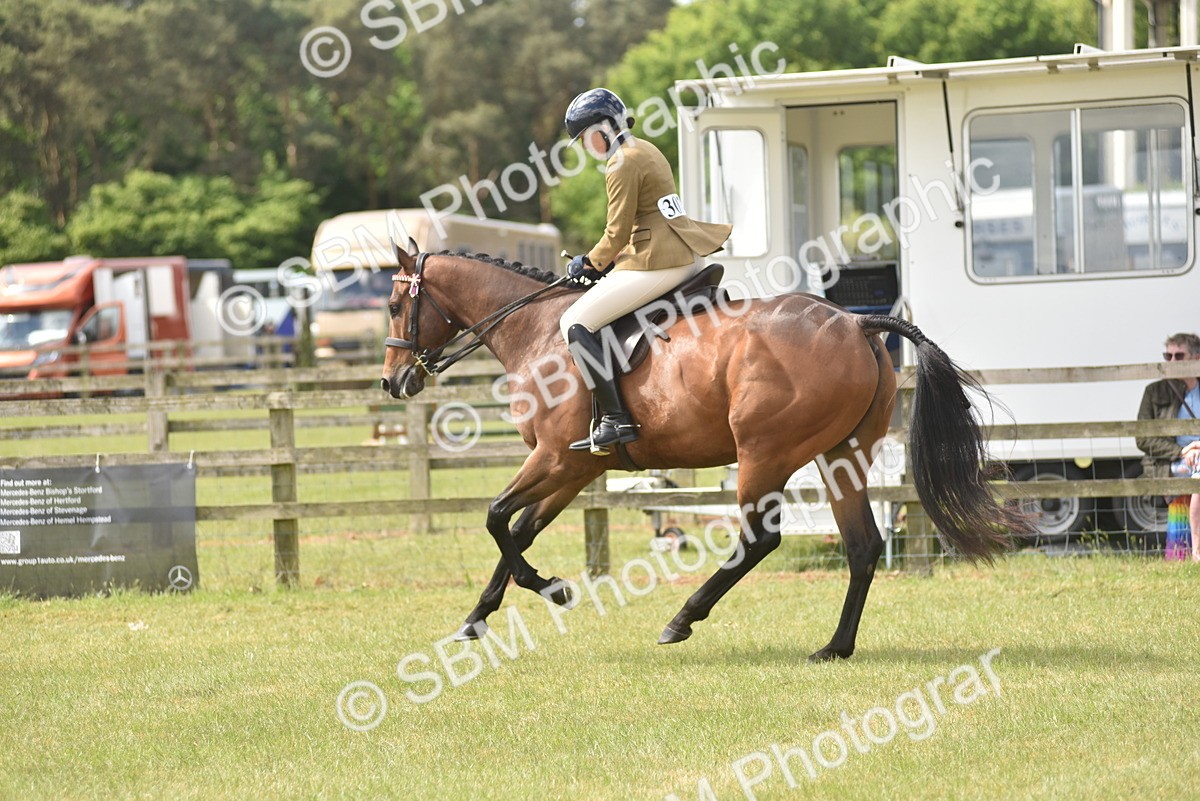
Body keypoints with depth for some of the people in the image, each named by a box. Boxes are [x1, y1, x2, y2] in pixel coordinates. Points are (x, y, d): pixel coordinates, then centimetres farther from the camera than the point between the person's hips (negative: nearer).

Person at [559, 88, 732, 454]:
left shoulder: (623, 164, -12)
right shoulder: (647, 151, 18)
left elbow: (617, 233, -13)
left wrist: (590, 263, 3)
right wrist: (604, 260, 17)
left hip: (657, 264, -11)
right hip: (686, 256, 11)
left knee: (576, 324, -9)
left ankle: (616, 420, -17)